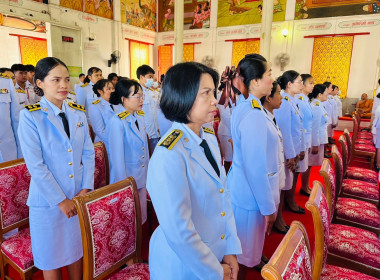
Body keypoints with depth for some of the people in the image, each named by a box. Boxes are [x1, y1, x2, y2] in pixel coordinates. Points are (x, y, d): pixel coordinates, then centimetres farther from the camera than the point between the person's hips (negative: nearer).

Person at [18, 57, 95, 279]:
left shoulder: (79, 113, 3)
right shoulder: (30, 116, -10)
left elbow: (88, 153, 3)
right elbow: (35, 165, -15)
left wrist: (86, 188, -7)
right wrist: (60, 200, -15)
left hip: (79, 197, 4)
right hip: (48, 201, -3)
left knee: (77, 249, 18)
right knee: (51, 257, 15)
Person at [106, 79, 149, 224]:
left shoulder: (139, 117, 3)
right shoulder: (117, 122, -20)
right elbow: (117, 158, -18)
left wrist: (147, 173, 13)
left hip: (142, 179, 7)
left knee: (141, 219, 19)